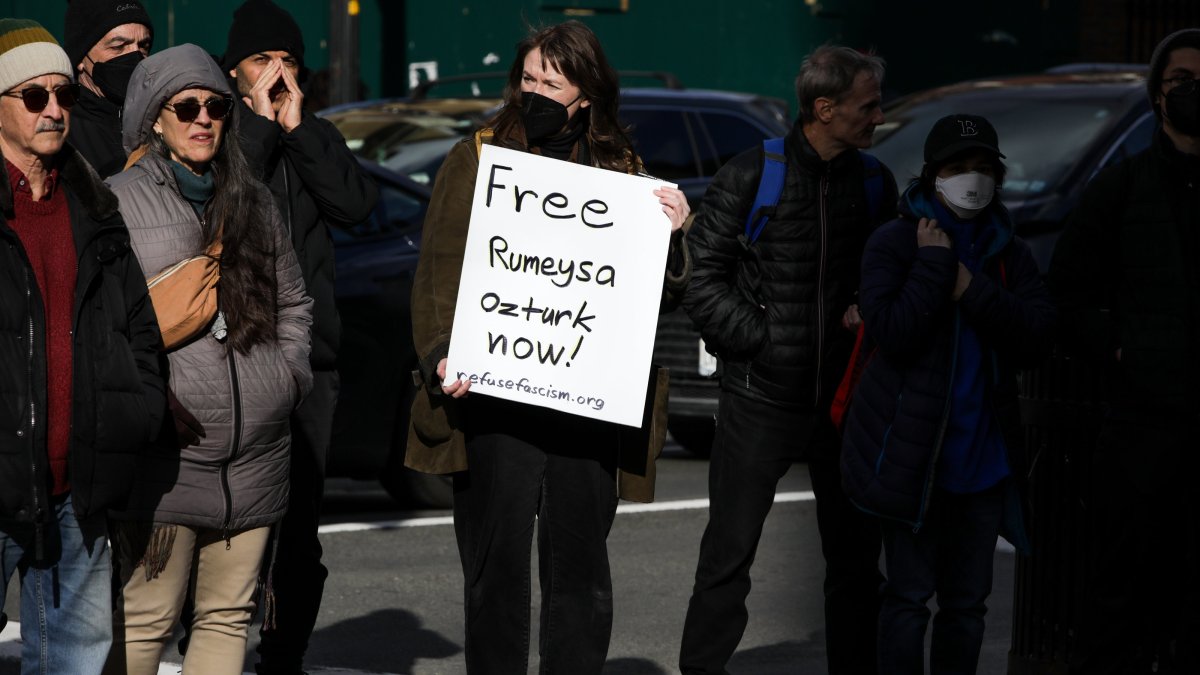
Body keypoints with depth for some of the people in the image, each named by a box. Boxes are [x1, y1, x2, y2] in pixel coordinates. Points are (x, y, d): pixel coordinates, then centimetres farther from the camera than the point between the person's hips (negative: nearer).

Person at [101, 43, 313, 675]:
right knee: (145, 621, -6)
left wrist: (289, 373, 10)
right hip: (167, 450, -5)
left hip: (256, 452, 5)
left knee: (227, 616, 8)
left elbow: (293, 301, 26)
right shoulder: (120, 201, 0)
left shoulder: (252, 200, 18)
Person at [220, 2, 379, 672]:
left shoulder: (316, 137, 13)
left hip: (309, 361, 4)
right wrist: (258, 121, -13)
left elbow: (357, 203, -4)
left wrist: (297, 126, -8)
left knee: (300, 533, 9)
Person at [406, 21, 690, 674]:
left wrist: (671, 233, -7)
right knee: (496, 570, 1)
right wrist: (441, 357, -14)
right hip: (495, 394, -2)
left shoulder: (620, 172, 12)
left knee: (581, 569, 5)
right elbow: (439, 271, 1)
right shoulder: (476, 159, 7)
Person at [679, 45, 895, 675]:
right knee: (728, 556, 1)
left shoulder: (876, 182, 6)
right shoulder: (750, 176, -7)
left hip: (843, 397, 4)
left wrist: (869, 310, 0)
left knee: (856, 557, 10)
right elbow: (701, 278, -8)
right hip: (761, 398, -4)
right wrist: (759, 341, -12)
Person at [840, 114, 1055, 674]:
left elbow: (1039, 336, -5)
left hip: (983, 454, 4)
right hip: (913, 453, -4)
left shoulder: (1008, 253, 9)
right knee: (909, 595, -1)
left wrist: (972, 291, -14)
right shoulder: (894, 242, -4)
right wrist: (934, 265, -16)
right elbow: (892, 332, -18)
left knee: (967, 601, 10)